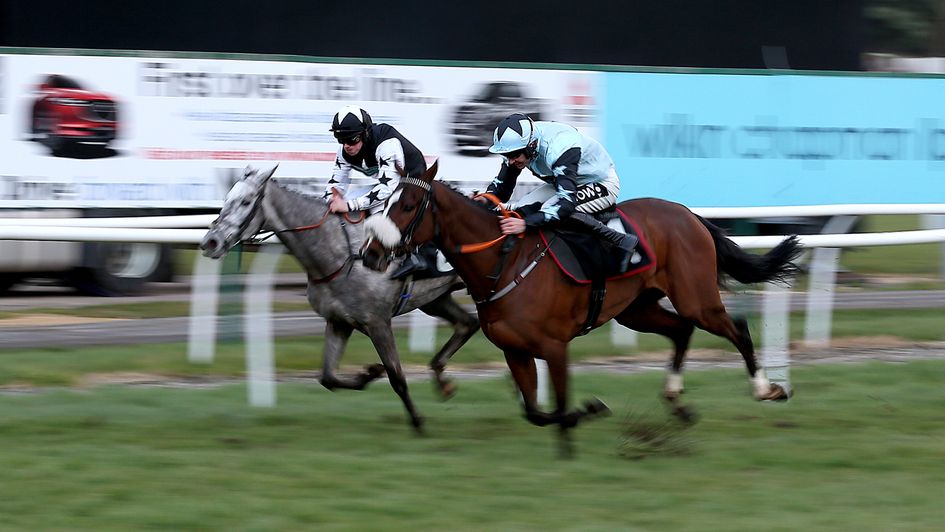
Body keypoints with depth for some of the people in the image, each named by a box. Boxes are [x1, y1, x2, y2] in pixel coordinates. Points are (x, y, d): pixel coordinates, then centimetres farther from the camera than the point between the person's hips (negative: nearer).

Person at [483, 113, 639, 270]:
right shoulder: (517, 145, -16)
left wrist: (526, 223, -57)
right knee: (523, 209, -13)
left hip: (602, 184, -8)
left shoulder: (558, 148, -39)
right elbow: (501, 187, -7)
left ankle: (623, 242, -23)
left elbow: (567, 203, -47)